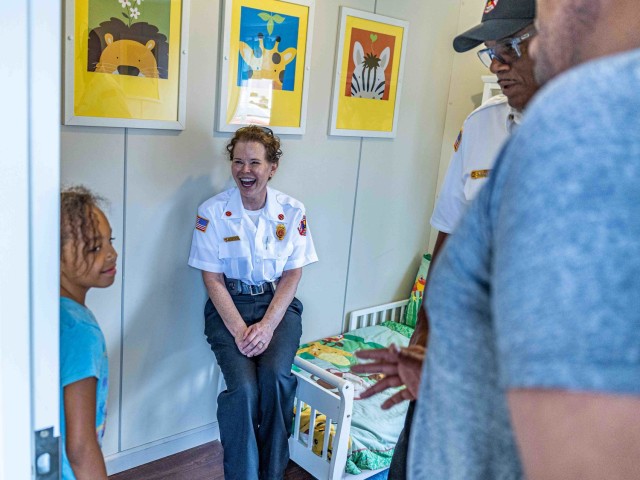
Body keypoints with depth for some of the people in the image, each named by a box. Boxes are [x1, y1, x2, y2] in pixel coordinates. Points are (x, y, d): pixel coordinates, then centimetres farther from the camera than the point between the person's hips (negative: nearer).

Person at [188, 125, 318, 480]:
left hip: (277, 302, 1)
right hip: (229, 304, -1)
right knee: (243, 386, -24)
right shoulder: (212, 211, -4)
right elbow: (213, 278, -5)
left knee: (276, 374, -25)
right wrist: (239, 328, -17)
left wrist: (267, 324, -13)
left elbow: (292, 275, 1)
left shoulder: (292, 211, 0)